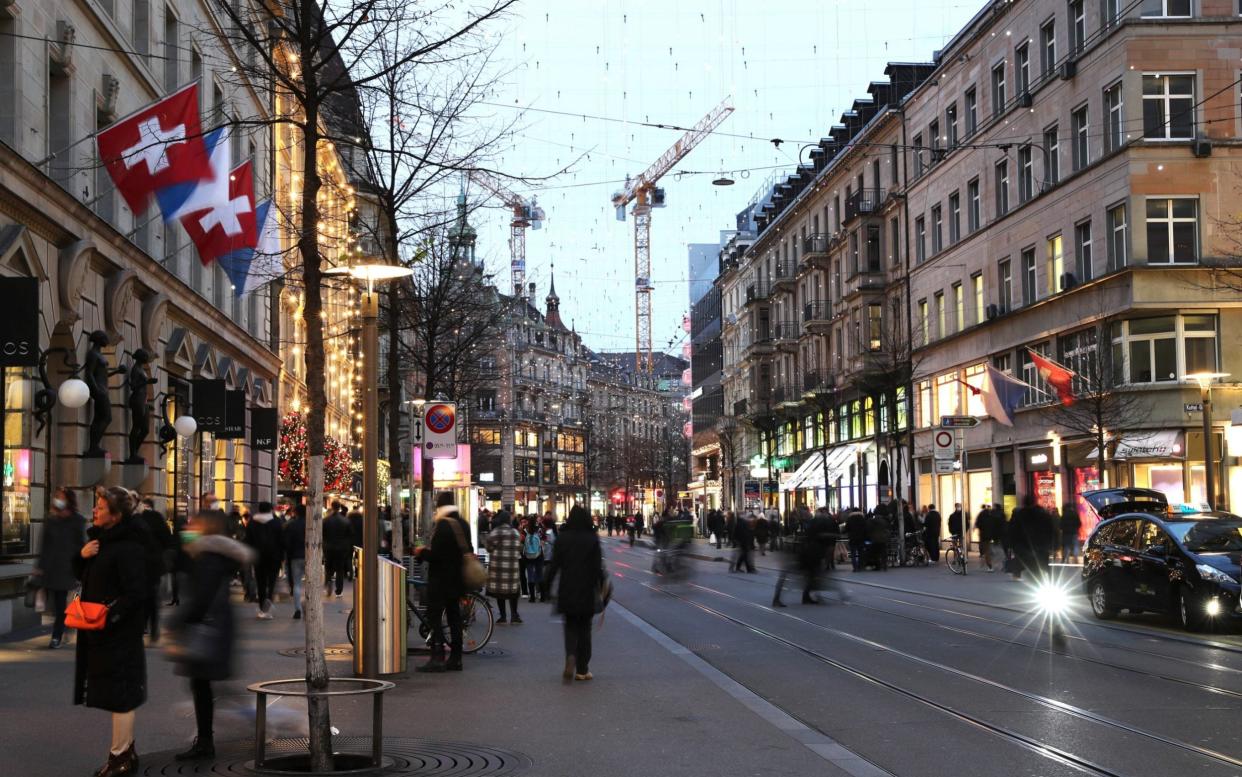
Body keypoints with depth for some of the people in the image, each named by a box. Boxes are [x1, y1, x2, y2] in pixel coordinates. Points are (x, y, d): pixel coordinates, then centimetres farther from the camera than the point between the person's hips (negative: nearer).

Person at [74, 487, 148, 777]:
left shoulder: (129, 548, -18)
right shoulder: (102, 540, 12)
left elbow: (135, 593, -22)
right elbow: (82, 575, 19)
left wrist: (109, 615, -27)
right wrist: (82, 555, -1)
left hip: (119, 632, -10)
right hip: (102, 633, 10)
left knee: (119, 695, -2)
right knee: (118, 694, 16)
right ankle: (127, 751, 26)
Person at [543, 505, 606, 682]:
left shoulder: (562, 539, -3)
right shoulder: (592, 540, -8)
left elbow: (554, 565, -2)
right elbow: (598, 566, -8)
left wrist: (547, 586, 7)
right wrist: (602, 585, 6)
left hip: (567, 590, 1)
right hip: (587, 592, -1)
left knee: (570, 627, 14)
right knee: (584, 628, 10)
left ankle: (570, 656, -14)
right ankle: (582, 670, 12)